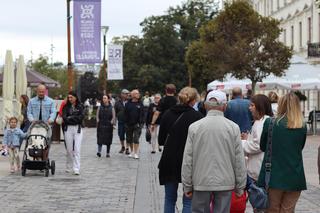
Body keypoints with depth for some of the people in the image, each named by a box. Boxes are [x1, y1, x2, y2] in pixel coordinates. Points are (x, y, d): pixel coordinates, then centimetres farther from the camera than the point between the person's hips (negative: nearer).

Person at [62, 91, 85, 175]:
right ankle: (68, 167, 20)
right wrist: (75, 118, -13)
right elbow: (64, 117, -4)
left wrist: (70, 117, -6)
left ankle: (76, 169, -11)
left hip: (78, 128, -2)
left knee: (77, 149, -8)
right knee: (69, 149, 5)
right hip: (68, 128, 2)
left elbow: (82, 116, -7)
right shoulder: (66, 107, 9)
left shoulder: (80, 106, 6)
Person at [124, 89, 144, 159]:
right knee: (129, 139, 10)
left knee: (136, 139, -8)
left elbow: (141, 114, 1)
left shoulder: (140, 104, 3)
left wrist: (140, 122, -9)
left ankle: (136, 153, -6)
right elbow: (125, 114, 3)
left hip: (137, 124, -2)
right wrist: (126, 122, -4)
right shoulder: (128, 104, 3)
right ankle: (132, 152, 26)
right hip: (129, 124, 2)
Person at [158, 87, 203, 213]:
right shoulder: (197, 117, -11)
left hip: (169, 162, 4)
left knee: (170, 199, 14)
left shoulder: (167, 114, 1)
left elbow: (161, 140, 8)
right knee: (188, 201, 4)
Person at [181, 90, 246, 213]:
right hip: (225, 183, 0)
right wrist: (240, 187, 7)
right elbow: (239, 160, -2)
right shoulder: (233, 127, -4)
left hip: (201, 182, 0)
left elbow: (187, 160, -1)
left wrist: (187, 186, 7)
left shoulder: (194, 127, -3)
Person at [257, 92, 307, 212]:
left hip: (274, 176, -1)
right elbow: (300, 147, 11)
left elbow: (263, 147, 4)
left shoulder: (269, 123, -7)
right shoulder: (302, 127, -2)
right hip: (295, 178, 1)